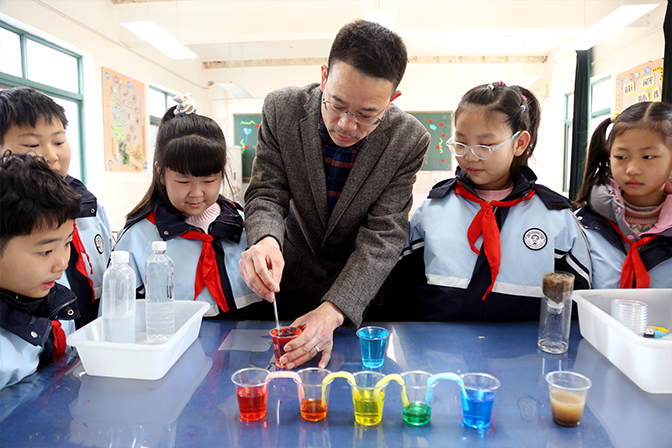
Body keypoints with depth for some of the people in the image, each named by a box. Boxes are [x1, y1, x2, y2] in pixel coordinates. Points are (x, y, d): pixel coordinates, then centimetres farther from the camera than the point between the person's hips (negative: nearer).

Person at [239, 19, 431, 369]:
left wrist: (334, 310, -37)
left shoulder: (409, 140, -22)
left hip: (364, 292, -1)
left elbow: (383, 235, -25)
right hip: (294, 278, 2)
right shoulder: (282, 109, -19)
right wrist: (265, 240, -40)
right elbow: (266, 193, -15)